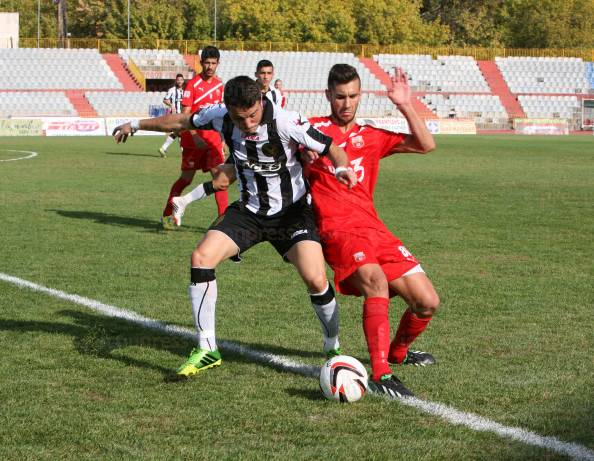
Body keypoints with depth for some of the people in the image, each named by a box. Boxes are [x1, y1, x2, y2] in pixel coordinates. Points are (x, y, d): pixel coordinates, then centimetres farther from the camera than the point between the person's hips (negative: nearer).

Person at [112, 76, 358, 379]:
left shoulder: (285, 122, -25)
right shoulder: (221, 117, -12)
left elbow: (332, 149, -19)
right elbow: (182, 121, 7)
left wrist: (341, 168, -42)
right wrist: (137, 125, 18)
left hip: (291, 211, -4)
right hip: (249, 211, 4)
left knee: (315, 279, -22)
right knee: (201, 256, -17)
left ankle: (333, 349, 5)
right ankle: (206, 350, -6)